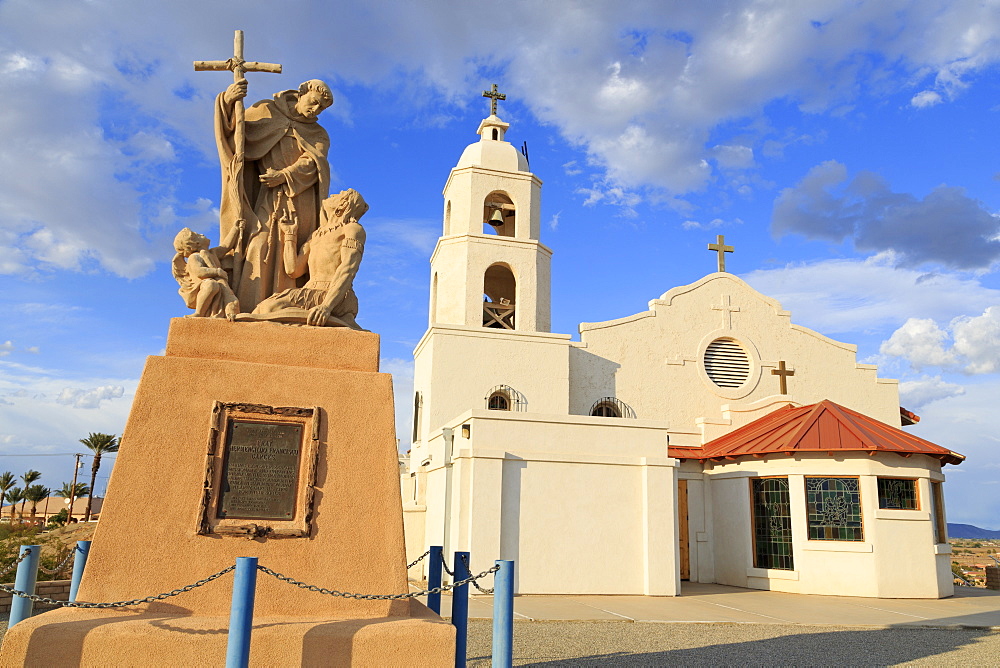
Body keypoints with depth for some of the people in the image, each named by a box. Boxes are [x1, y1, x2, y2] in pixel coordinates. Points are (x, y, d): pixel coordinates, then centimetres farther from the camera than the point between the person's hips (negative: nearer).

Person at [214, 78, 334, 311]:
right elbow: (231, 129, 14)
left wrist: (285, 175, -18)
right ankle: (250, 311, -22)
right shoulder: (267, 112, 17)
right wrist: (227, 101, -5)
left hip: (300, 199, 2)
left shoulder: (319, 135, 19)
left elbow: (312, 162, -1)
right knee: (261, 248, -16)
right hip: (271, 197, -1)